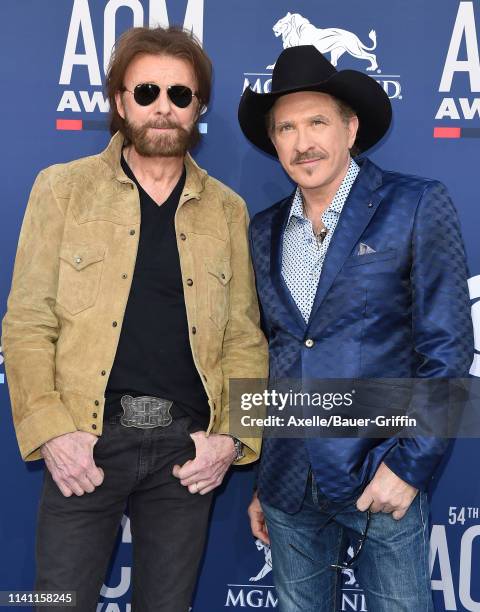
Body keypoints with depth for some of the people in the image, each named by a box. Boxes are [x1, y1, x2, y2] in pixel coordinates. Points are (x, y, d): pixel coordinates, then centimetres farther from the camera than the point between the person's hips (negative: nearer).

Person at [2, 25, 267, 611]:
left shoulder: (227, 210, 9)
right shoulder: (63, 188, 3)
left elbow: (244, 338, 8)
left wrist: (233, 436, -4)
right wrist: (51, 430, -12)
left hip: (187, 444, 2)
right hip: (87, 439, -2)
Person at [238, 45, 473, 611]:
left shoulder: (416, 206, -6)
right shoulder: (265, 230, 7)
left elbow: (447, 347, -8)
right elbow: (265, 355, 12)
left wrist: (411, 464, -13)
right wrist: (260, 482, 13)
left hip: (382, 482, -4)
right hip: (288, 485, 4)